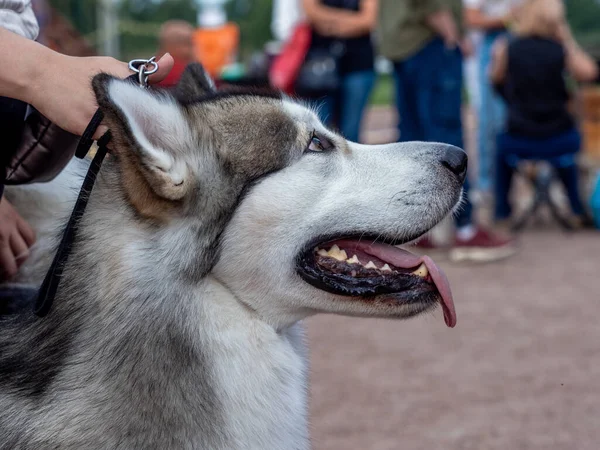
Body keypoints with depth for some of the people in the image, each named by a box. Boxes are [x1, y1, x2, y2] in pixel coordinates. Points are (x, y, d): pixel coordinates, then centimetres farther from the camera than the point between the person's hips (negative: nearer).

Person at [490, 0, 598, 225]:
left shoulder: (506, 48, -6)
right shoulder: (562, 50, -6)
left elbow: (496, 79, 11)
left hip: (520, 143, 0)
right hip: (560, 143, 1)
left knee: (502, 141, 36)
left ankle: (502, 209, 35)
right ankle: (576, 208, 41)